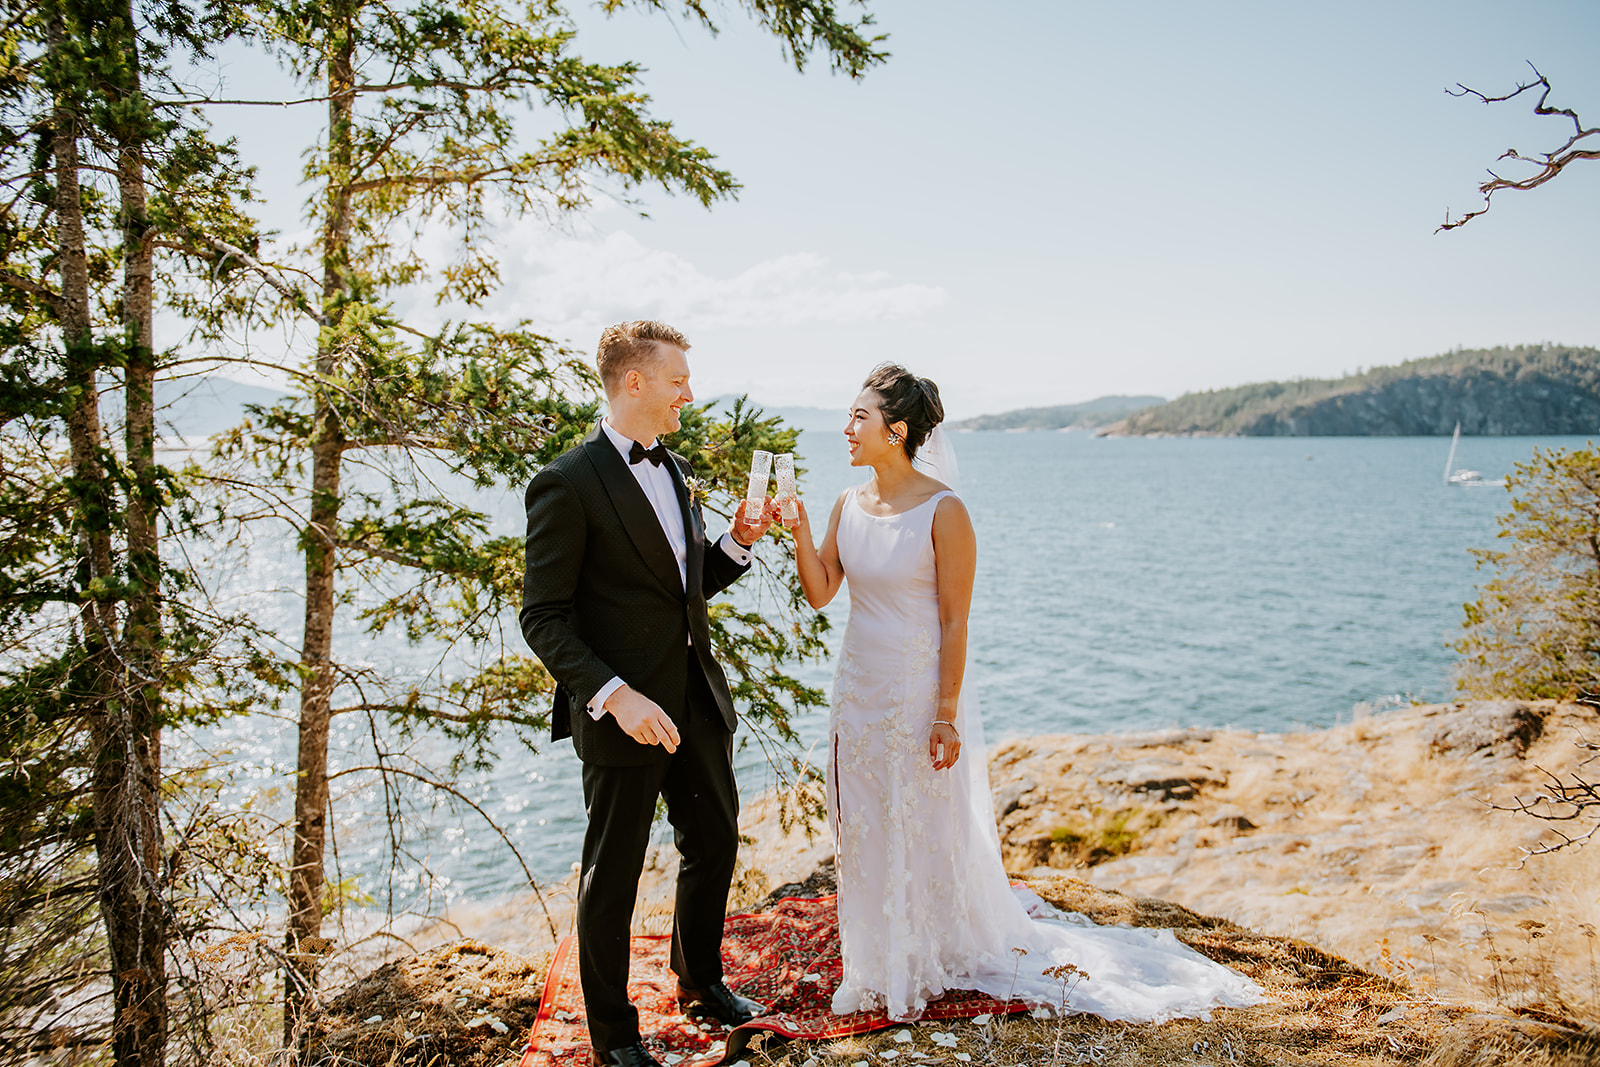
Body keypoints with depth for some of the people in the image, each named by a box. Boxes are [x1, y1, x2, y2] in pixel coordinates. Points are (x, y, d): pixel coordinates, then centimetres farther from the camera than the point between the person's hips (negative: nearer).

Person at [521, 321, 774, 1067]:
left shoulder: (673, 468, 10)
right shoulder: (568, 484, -16)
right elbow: (544, 619, -17)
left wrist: (738, 541, -1)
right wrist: (615, 695, -26)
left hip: (698, 702, 8)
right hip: (623, 715, -7)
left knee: (714, 844, 20)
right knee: (614, 874, 9)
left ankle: (701, 981, 44)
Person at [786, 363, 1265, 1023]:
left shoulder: (943, 511, -16)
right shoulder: (849, 505, 2)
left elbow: (955, 620, -16)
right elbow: (819, 592, 2)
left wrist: (946, 713, -17)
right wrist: (800, 531, -12)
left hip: (920, 690, -6)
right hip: (860, 689, 6)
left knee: (929, 827, 8)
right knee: (865, 829, 16)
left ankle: (945, 955, 33)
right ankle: (882, 961, 36)